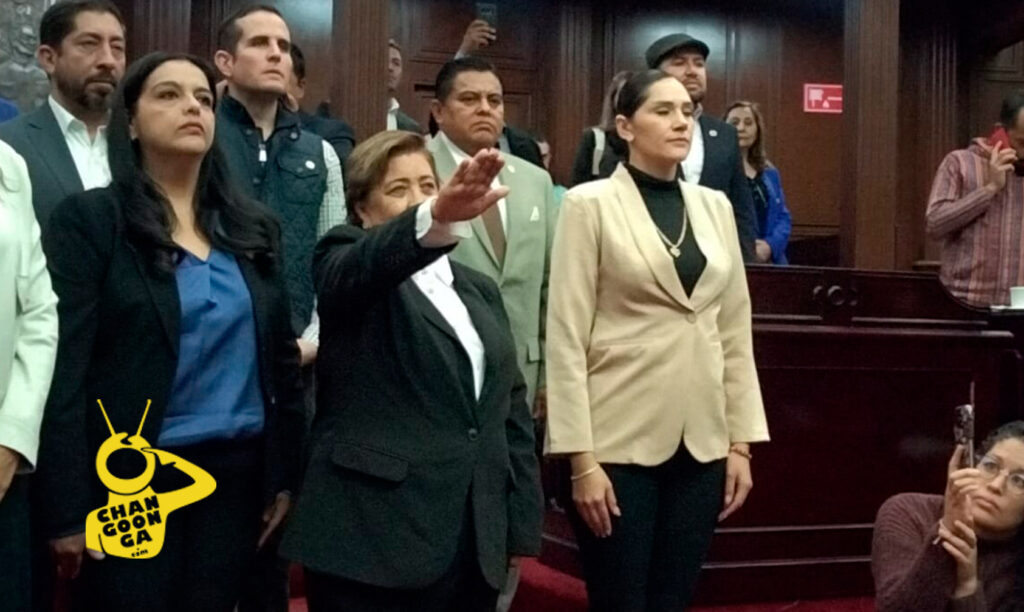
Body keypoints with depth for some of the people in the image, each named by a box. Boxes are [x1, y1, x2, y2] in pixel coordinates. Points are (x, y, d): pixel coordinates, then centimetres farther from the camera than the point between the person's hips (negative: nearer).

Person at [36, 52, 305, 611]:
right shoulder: (89, 219, -5)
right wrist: (69, 506, -13)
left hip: (237, 473, 4)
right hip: (130, 478, -4)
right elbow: (64, 367, -10)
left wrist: (286, 476, 10)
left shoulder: (256, 227, 9)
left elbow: (281, 357, 12)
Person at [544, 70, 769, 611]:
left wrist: (741, 441, 6)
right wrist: (582, 458, -14)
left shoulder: (715, 207, 10)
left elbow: (735, 332, 12)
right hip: (619, 441, -5)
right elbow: (566, 338, -9)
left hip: (701, 442, 5)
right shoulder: (590, 204, -5)